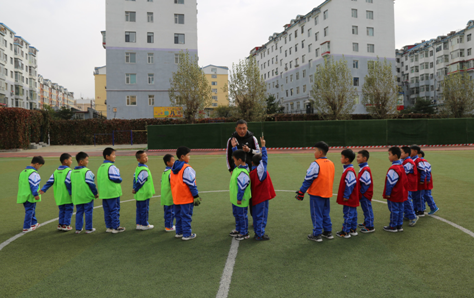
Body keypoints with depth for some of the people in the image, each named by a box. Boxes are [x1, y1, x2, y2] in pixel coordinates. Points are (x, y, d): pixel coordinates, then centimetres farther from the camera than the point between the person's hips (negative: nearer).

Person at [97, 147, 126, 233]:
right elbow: (117, 178, -19)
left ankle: (109, 227, 20)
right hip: (113, 192, -8)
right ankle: (115, 227, 5)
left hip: (103, 193, 8)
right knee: (115, 210, 0)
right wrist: (120, 180, 1)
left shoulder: (100, 167, 13)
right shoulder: (111, 167, -15)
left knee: (107, 210, 13)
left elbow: (99, 179, 16)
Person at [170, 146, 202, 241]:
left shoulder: (173, 167, 9)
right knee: (186, 216, 0)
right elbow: (191, 183, -17)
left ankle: (179, 232, 27)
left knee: (178, 215, 18)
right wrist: (196, 196, -12)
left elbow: (171, 181, 17)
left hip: (176, 197, 8)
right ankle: (187, 234, 7)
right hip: (186, 197, -8)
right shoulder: (187, 168, -17)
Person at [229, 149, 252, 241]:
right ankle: (238, 229, 40)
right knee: (236, 214, 23)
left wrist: (239, 199, -22)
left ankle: (244, 233, 20)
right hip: (235, 198, 10)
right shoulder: (237, 168, 1)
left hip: (241, 200, -10)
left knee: (242, 215, 5)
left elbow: (242, 187, -26)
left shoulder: (243, 173, -28)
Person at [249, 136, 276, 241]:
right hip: (262, 198, -7)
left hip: (255, 198, 7)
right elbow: (265, 159, -22)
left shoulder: (251, 173, -2)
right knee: (262, 216, 2)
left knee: (256, 216, 17)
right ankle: (260, 235, 8)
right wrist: (263, 146, -21)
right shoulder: (261, 170, -19)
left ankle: (257, 232, 28)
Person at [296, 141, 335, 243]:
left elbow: (308, 180, -15)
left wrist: (301, 192, -7)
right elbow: (330, 179, 14)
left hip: (316, 193, -7)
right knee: (325, 213, 18)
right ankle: (328, 232, 25)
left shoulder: (316, 164, -18)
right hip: (327, 193, 7)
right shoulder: (331, 163, 6)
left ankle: (317, 235, 10)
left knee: (316, 214, 3)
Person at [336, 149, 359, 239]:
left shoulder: (349, 171, -22)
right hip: (352, 198, 10)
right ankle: (353, 230, 27)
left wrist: (346, 196, -18)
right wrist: (346, 196, 20)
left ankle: (345, 232, 7)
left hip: (349, 198, -10)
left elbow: (350, 184, -23)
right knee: (353, 214, 17)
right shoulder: (348, 169, 10)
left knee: (348, 214, -1)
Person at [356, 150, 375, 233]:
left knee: (367, 209, 0)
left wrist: (361, 193, -16)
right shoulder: (362, 168, 9)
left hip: (365, 194, -9)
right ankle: (366, 223, 34)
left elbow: (366, 183, -23)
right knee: (365, 208, 20)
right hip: (363, 194, 9)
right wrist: (360, 193, 15)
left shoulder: (365, 169, -22)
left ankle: (370, 227, 8)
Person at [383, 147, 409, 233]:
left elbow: (390, 183, -21)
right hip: (401, 193, 9)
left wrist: (387, 193, -14)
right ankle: (399, 226, 24)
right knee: (400, 209, 14)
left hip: (394, 194, -9)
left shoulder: (393, 169, -23)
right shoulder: (401, 166, 7)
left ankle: (393, 227, 12)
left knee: (394, 210, 2)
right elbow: (405, 180, 15)